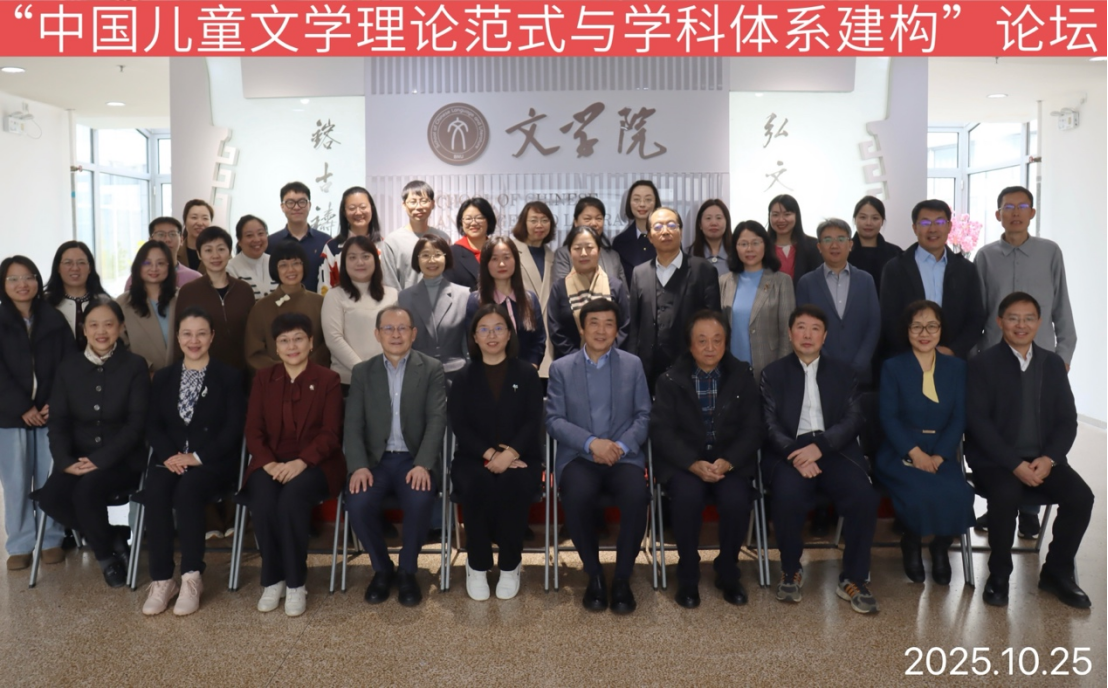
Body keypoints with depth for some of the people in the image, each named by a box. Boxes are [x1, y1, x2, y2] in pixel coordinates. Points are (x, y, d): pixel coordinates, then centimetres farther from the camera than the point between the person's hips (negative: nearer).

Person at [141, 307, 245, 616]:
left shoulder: (229, 376, 5)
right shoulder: (163, 377, 17)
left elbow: (233, 428, -4)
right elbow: (153, 425, 8)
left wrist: (198, 457, -16)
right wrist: (168, 455, -12)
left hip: (213, 461, -3)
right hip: (171, 458, 3)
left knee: (187, 489, -33)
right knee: (154, 491, -29)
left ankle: (191, 578, -23)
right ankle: (161, 579, -20)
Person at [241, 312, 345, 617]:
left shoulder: (328, 380, 3)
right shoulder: (263, 378, 13)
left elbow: (330, 434, -4)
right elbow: (253, 431, 5)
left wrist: (300, 462, -21)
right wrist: (269, 463, -14)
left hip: (314, 464, -2)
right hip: (271, 464, 3)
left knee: (292, 497, -34)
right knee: (263, 500, -30)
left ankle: (296, 583, -18)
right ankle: (272, 580, -11)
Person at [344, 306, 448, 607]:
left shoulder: (432, 369, 3)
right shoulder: (362, 372, 10)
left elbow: (437, 420, -6)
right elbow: (353, 424, 2)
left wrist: (422, 464, -20)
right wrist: (359, 466, -15)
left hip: (415, 459, -2)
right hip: (376, 460, 2)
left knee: (419, 501, -31)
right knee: (357, 503, -26)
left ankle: (407, 571, -4)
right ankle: (382, 568, 1)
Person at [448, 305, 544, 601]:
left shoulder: (526, 373, 9)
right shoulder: (464, 377, 12)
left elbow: (533, 421, -1)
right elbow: (459, 426, 1)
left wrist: (509, 453, -19)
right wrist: (490, 454, -16)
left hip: (520, 456, 0)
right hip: (473, 457, 1)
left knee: (512, 485, -34)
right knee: (477, 485, -33)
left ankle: (510, 565, -13)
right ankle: (477, 565, -13)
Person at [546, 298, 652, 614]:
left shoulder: (633, 365, 13)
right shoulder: (561, 368, 10)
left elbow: (643, 416, 6)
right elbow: (554, 419, 0)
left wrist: (621, 446, -12)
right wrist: (591, 442, -15)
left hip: (623, 456, 1)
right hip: (578, 456, 0)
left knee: (637, 495, -31)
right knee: (578, 496, -33)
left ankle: (622, 578, -10)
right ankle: (594, 575, -9)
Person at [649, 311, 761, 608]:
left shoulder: (742, 376, 5)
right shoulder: (670, 380, 1)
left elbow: (752, 429, 0)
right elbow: (661, 430, -7)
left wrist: (727, 461, -18)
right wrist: (694, 464, -22)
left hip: (730, 460, 1)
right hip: (683, 461, -1)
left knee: (737, 499, -29)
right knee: (687, 497, -32)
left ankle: (727, 573, -1)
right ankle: (687, 577, -8)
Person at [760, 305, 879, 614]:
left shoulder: (843, 373, 16)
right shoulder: (773, 373, 12)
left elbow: (853, 419, 3)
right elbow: (770, 424, 0)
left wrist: (819, 446, -15)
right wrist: (796, 454, -19)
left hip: (834, 450, 2)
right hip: (789, 452, -2)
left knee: (864, 497, -26)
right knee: (787, 496, -32)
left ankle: (853, 579, -4)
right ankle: (791, 571, -4)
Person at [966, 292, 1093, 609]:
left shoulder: (1053, 364, 12)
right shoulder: (981, 364, -1)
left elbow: (1067, 420, 8)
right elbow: (977, 422, -10)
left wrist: (1049, 459, -10)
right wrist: (1015, 465, -19)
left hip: (1043, 459, 4)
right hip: (997, 460, -4)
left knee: (1081, 496, -20)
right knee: (1006, 496, -32)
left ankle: (1057, 572, 3)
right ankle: (999, 575, -9)